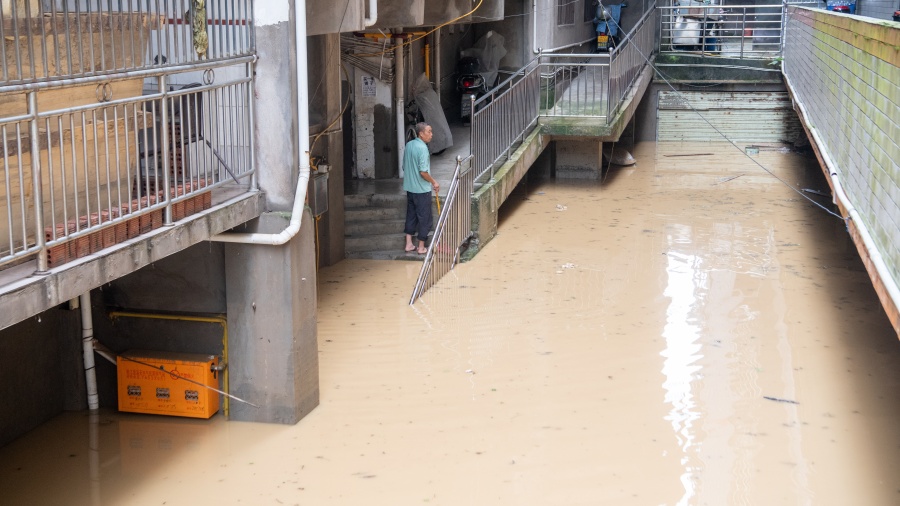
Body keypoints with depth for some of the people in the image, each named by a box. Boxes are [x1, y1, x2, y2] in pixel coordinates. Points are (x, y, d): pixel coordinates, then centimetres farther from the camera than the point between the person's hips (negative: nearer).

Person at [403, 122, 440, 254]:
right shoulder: (422, 148, -20)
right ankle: (421, 247, 9)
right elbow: (423, 172, -24)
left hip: (410, 187, 8)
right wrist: (434, 182, -10)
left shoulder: (409, 145, 6)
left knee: (411, 215, 16)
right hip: (422, 189, -8)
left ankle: (409, 244, 19)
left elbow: (404, 166, 14)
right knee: (424, 218, 3)